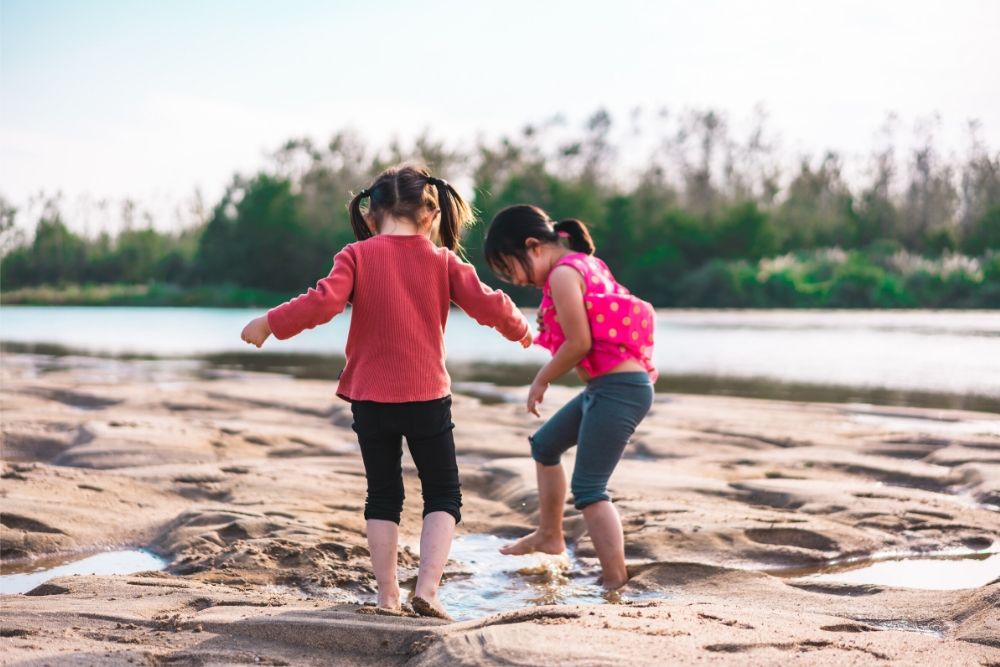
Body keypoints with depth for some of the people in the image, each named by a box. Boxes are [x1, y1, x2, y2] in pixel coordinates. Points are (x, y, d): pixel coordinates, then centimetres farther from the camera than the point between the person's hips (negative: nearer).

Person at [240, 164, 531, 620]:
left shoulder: (357, 255, -4)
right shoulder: (442, 261, -1)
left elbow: (323, 302, -17)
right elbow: (488, 304, -4)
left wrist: (270, 323, -5)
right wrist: (518, 328, 16)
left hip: (370, 398, 1)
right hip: (427, 397, 0)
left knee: (383, 496, 14)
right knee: (443, 496, 10)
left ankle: (387, 595, 14)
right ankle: (427, 588, -5)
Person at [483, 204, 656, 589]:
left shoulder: (563, 274, -14)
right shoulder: (585, 263, 15)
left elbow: (579, 343, -18)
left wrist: (540, 381, -5)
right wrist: (551, 321, 7)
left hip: (618, 388, -11)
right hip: (608, 386, 11)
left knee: (587, 489, -10)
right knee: (544, 445, 25)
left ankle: (616, 580, -10)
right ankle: (549, 537, 38)